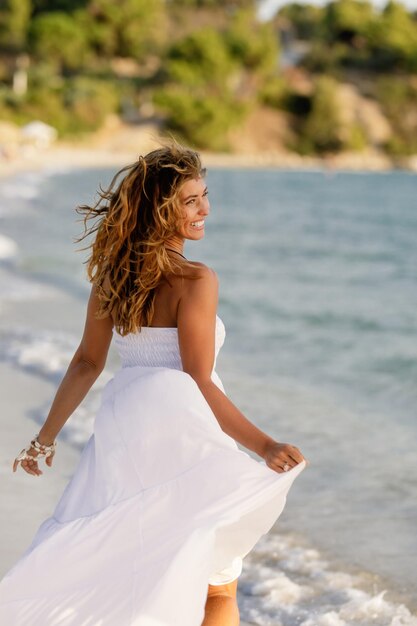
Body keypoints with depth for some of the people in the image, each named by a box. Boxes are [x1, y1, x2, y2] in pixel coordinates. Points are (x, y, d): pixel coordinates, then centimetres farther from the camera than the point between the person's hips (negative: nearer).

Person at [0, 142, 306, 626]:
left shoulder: (112, 274, 5)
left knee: (119, 581, 18)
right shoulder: (196, 281, -14)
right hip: (181, 430, -6)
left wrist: (47, 437, 18)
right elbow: (199, 385, -16)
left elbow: (86, 363, 9)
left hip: (120, 425, 6)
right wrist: (264, 446, -17)